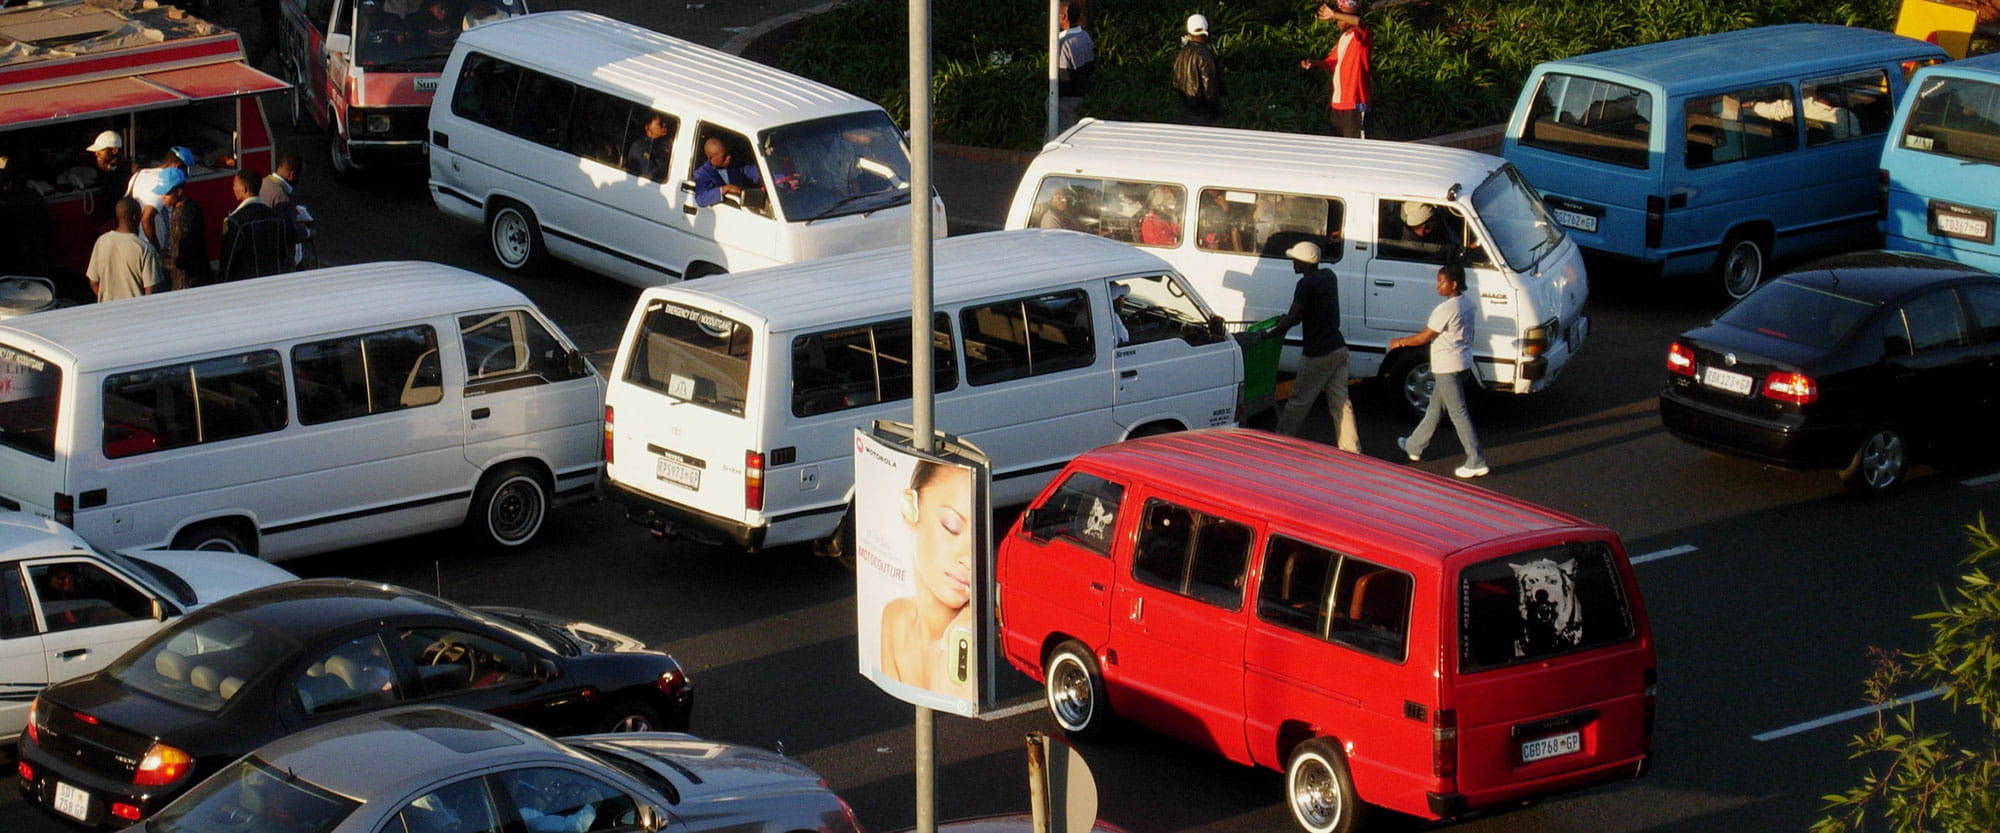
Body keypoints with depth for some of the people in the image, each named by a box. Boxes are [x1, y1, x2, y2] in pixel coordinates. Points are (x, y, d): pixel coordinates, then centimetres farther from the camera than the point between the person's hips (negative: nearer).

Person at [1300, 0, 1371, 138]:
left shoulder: (1360, 36, -10)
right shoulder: (1342, 38, 18)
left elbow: (1357, 21, -33)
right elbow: (1331, 62, 25)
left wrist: (1333, 14, -23)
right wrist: (1313, 63, 6)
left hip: (1354, 106, -9)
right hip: (1337, 105, 9)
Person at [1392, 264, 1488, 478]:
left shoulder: (1446, 310, -22)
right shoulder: (1468, 304, 4)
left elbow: (1424, 338, -16)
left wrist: (1399, 342, -1)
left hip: (1447, 367, -10)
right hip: (1462, 362, 10)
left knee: (1458, 413, -6)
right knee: (1435, 407, 22)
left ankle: (1477, 462, -7)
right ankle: (1415, 446, 37)